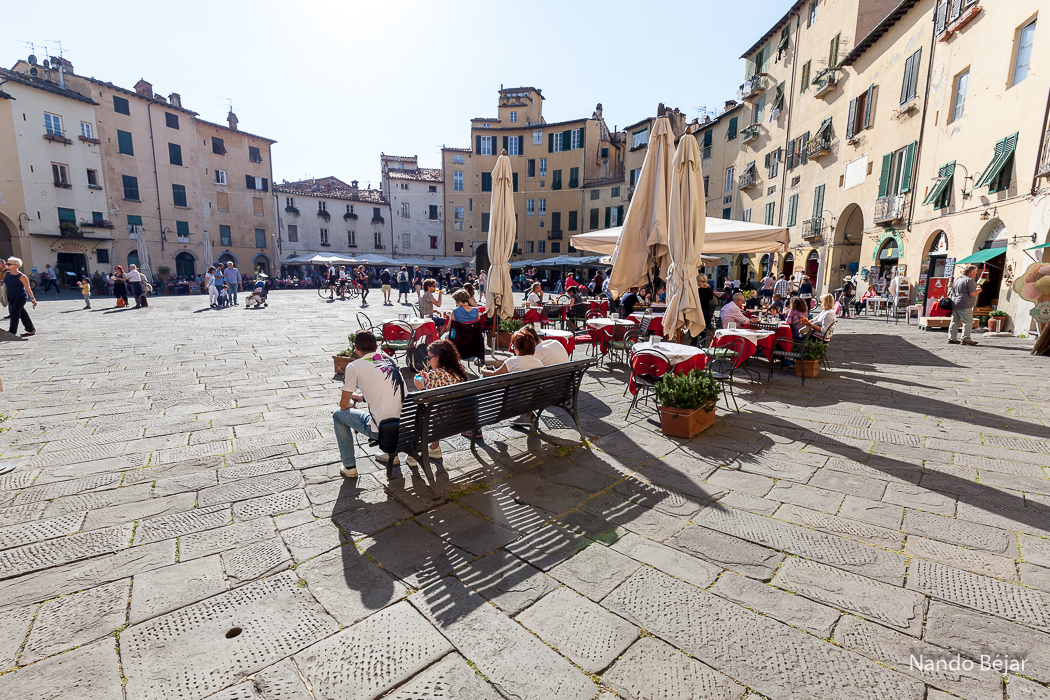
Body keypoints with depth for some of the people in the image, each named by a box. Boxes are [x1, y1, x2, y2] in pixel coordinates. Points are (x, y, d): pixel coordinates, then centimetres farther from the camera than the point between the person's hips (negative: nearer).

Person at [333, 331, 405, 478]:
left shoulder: (354, 367, -4)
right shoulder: (389, 360, 12)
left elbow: (344, 405, 6)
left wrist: (350, 403, 28)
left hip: (381, 431, -6)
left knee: (339, 415, 18)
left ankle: (349, 467, 23)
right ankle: (392, 455, 41)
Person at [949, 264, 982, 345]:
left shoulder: (958, 280, 15)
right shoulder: (969, 280, -10)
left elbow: (952, 292, 22)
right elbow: (972, 294, -15)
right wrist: (978, 291, 5)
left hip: (954, 304, 8)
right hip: (964, 306, -8)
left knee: (955, 321, 11)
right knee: (968, 322, -3)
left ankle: (952, 338, 12)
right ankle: (966, 339, -5)